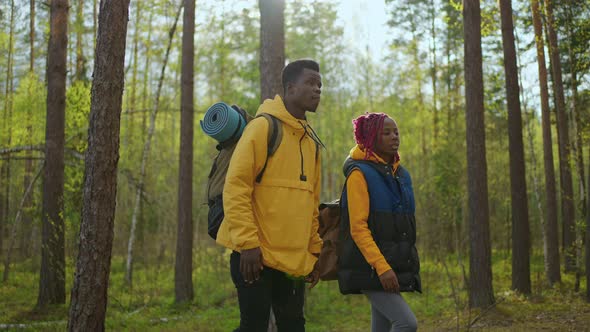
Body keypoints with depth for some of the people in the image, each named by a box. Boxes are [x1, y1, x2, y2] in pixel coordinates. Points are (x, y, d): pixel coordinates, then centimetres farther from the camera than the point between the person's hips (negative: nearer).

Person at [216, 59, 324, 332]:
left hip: (296, 259, 7)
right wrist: (247, 243, -19)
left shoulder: (311, 140, 14)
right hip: (257, 254, -7)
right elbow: (235, 187, -14)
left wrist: (314, 250, 15)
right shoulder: (263, 126, -8)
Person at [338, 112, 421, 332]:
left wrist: (409, 264, 19)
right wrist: (381, 266, -24)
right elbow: (358, 227, -17)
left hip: (395, 263, 8)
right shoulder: (360, 173, -9)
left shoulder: (401, 174, 14)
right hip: (369, 268, -8)